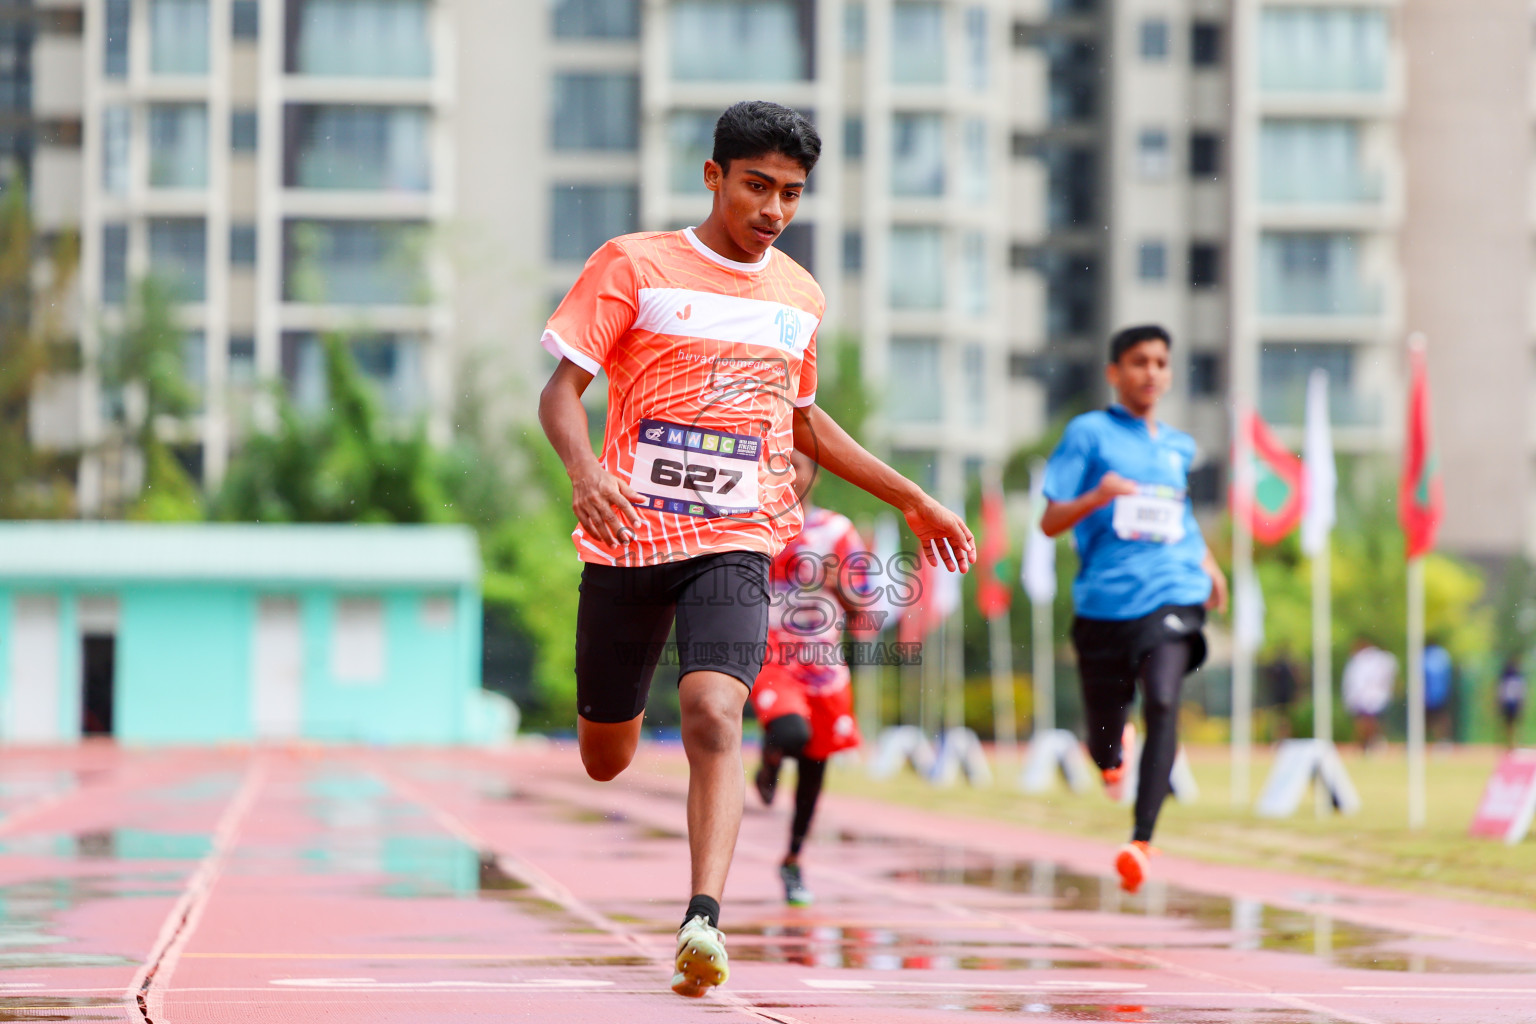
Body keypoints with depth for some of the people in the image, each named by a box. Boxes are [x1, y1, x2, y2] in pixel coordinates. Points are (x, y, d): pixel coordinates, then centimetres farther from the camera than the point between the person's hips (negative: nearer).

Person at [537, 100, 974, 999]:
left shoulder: (801, 296, 12)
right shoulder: (636, 265, -1)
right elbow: (561, 391, -5)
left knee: (714, 714, -25)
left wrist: (913, 500, 28)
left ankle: (704, 920, -33)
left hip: (735, 546, 1)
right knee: (606, 761, 9)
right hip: (629, 535, -1)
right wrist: (585, 468, -26)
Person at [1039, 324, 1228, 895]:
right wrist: (1097, 497, -21)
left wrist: (1208, 564, 21)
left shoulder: (1178, 447, 17)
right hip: (1104, 602, -2)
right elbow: (1050, 522, -2)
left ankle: (1142, 841, -26)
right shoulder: (1089, 434, 2)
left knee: (1162, 703, -24)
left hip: (1173, 596, 2)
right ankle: (1111, 754, 49)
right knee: (1104, 729, 8)